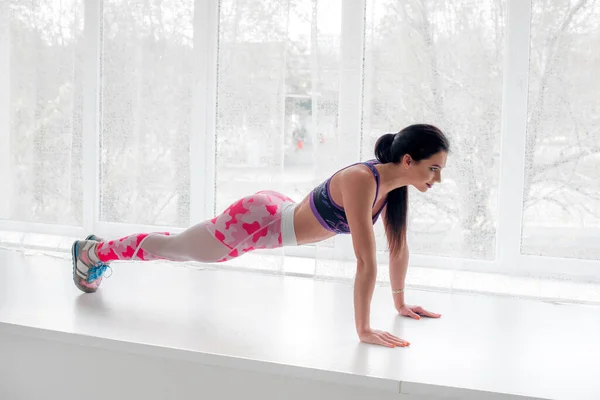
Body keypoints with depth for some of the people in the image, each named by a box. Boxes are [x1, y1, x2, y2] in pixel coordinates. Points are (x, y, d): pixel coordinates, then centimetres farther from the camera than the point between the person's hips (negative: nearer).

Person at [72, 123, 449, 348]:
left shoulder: (396, 184, -9)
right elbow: (367, 259, -38)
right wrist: (363, 329, -35)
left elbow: (399, 246, 2)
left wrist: (400, 302, 7)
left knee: (181, 251, 26)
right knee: (172, 247, 14)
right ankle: (93, 251, 39)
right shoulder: (361, 180, -36)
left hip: (279, 214, 8)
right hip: (258, 218, -8)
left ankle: (101, 249, 48)